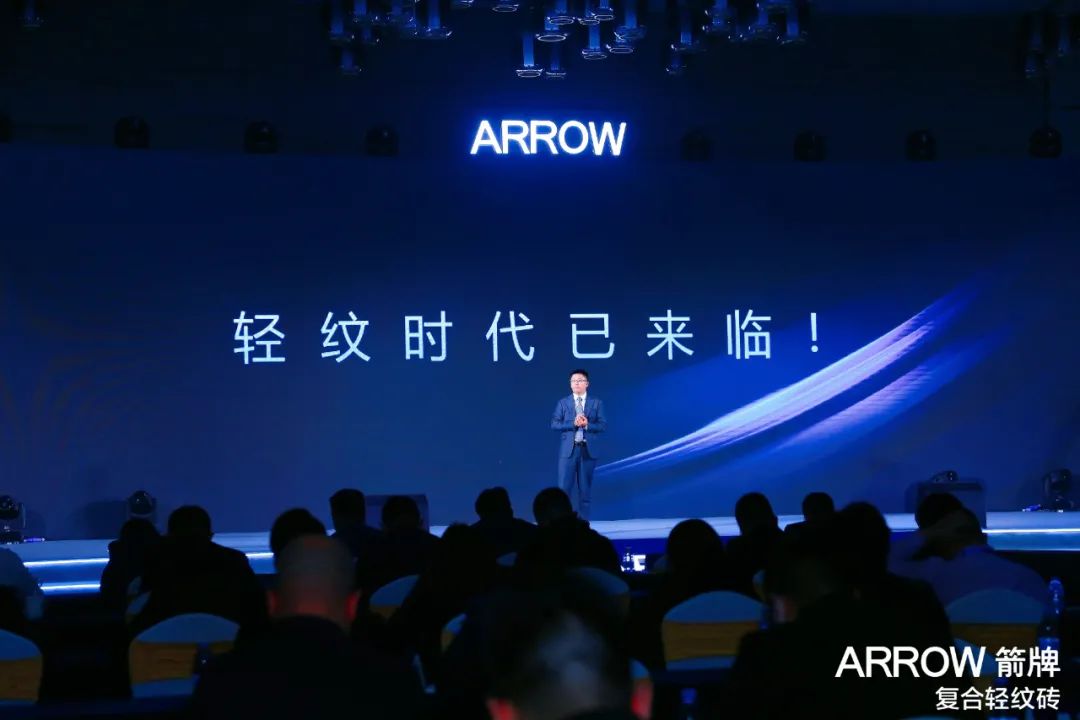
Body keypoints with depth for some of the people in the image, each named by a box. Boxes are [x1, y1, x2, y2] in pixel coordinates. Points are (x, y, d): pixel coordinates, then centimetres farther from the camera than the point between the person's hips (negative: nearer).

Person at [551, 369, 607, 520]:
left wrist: (587, 424, -15)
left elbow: (603, 425, 1)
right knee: (564, 487, -6)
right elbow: (554, 424, -2)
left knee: (585, 488, 4)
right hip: (568, 449, -1)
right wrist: (573, 424, -15)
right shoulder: (563, 403, 7)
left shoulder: (596, 403, 7)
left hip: (588, 449, 1)